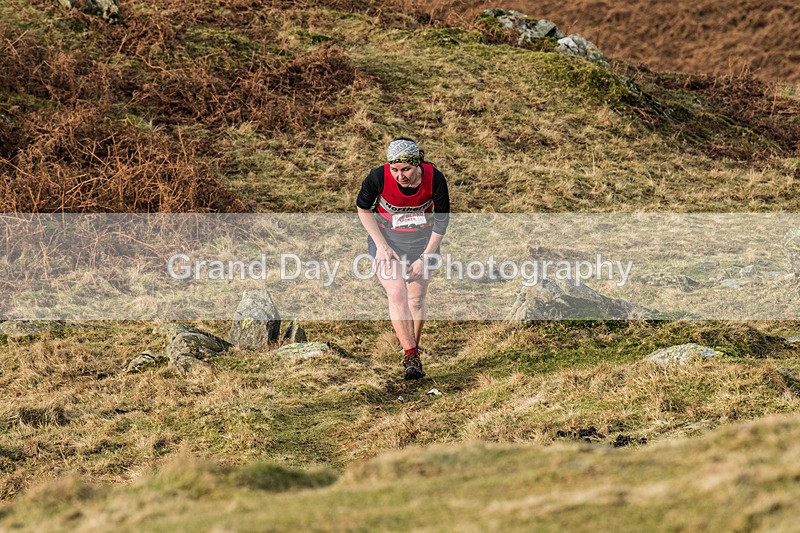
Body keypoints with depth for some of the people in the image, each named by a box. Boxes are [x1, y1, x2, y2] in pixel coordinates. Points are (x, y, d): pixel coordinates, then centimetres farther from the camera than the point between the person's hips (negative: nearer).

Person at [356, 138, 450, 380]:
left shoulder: (434, 179, -24)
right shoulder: (378, 178, -26)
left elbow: (441, 221, -10)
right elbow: (363, 210, -6)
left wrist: (424, 257, -10)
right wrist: (381, 245, -12)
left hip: (422, 240, 1)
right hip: (387, 238, -1)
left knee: (416, 299, 6)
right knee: (397, 294, -17)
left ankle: (413, 350, 27)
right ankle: (411, 357, -18)